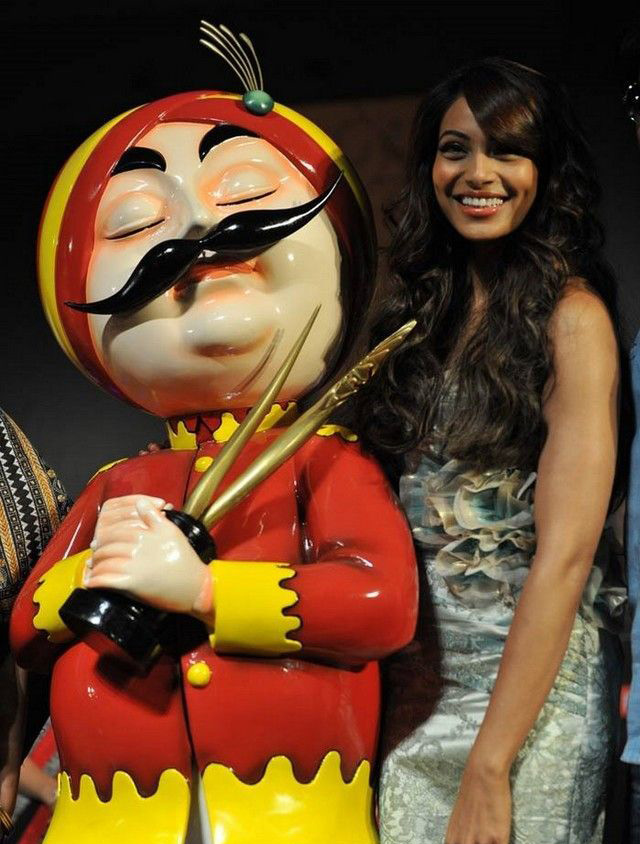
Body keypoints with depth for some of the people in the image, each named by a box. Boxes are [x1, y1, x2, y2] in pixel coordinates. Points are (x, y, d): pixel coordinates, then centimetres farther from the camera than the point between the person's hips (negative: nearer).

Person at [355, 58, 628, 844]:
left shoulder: (571, 315, -10)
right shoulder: (425, 308, 9)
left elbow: (564, 554, -16)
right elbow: (401, 518, 10)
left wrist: (490, 766, -19)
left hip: (529, 685, -5)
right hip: (418, 684, 5)